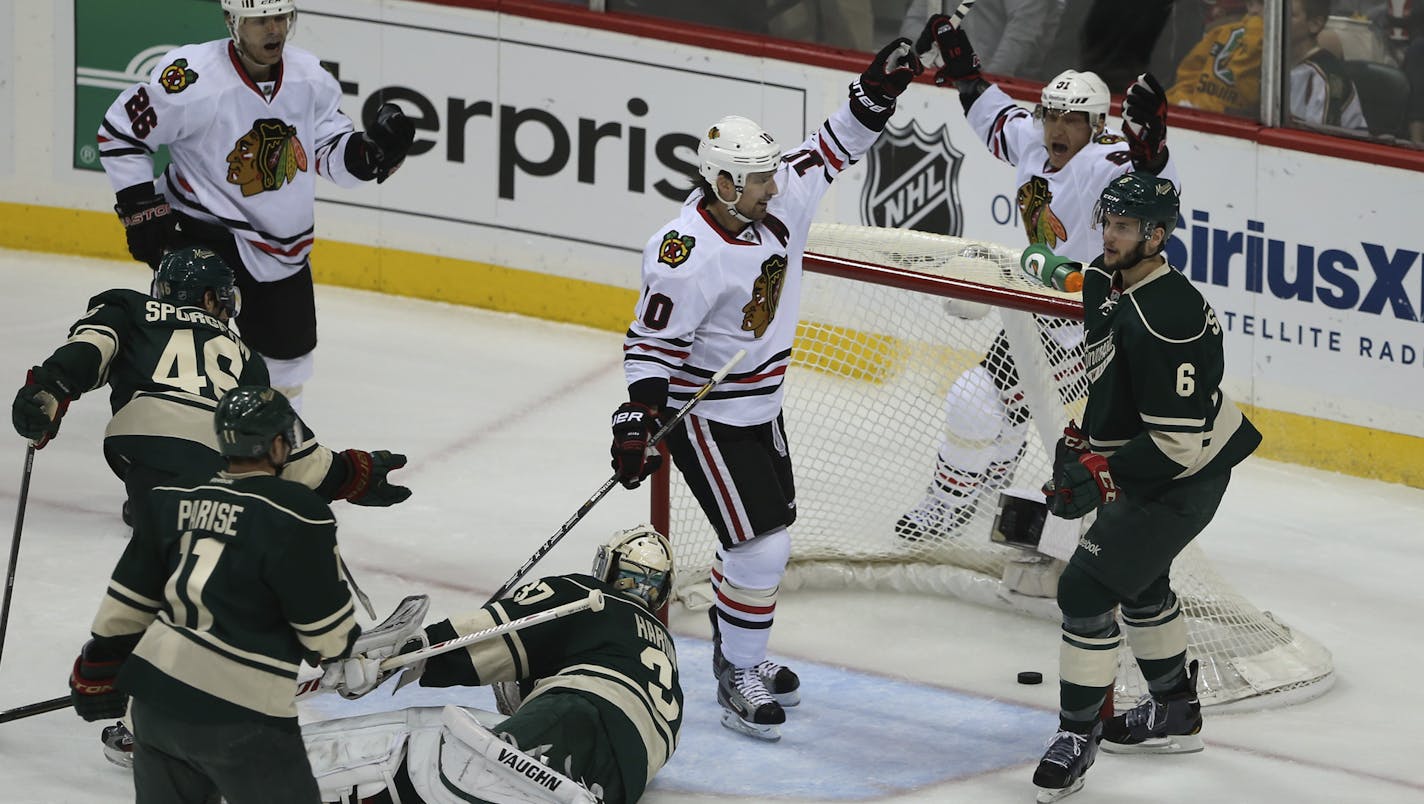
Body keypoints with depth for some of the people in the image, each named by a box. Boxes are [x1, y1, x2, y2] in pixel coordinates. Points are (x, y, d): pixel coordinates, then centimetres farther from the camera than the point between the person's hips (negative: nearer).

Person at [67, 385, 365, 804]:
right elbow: (326, 626, -7)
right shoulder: (296, 514, -14)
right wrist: (354, 659, 13)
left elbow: (130, 598, 13)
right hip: (237, 721, -7)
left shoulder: (173, 499, 6)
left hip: (154, 697, 7)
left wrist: (100, 665, 25)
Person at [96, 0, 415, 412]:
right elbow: (119, 131, -13)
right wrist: (142, 209, -14)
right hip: (203, 233, -6)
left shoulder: (310, 77, -6)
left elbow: (331, 151, 5)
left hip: (284, 246, 6)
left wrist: (373, 150, -16)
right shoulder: (193, 79, -24)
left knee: (289, 353, 20)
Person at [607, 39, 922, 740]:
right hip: (703, 414, -8)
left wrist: (876, 92, -10)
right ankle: (738, 680, 4)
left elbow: (831, 152, 5)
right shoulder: (687, 255, -27)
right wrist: (636, 421, -27)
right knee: (761, 545, -10)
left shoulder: (776, 204, -6)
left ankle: (739, 651, 37)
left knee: (769, 529, 18)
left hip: (761, 405, 8)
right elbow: (650, 343, -20)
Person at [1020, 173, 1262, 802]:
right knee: (1138, 578, 26)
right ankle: (1175, 713, 45)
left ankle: (1077, 737, -1)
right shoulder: (1105, 280, -1)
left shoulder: (1165, 320, -32)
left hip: (1184, 475, -11)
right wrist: (1085, 438, 12)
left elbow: (1181, 438, -32)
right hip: (1139, 457, 11)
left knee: (1088, 586, -13)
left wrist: (1101, 476, -30)